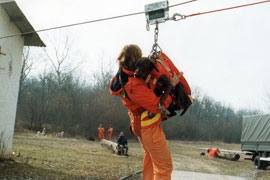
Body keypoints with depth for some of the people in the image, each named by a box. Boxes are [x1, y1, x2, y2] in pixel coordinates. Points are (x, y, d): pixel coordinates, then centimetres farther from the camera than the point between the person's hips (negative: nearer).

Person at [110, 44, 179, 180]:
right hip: (149, 127, -10)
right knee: (164, 166, -3)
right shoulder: (134, 86, -32)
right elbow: (158, 106, -30)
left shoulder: (121, 77, -4)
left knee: (150, 160, 26)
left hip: (138, 125, 10)